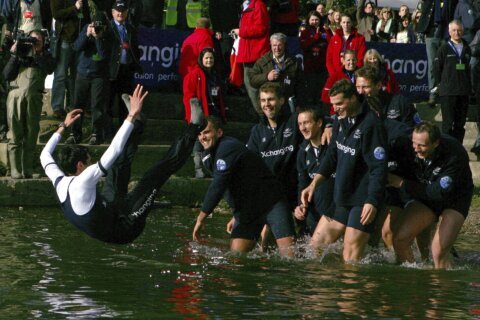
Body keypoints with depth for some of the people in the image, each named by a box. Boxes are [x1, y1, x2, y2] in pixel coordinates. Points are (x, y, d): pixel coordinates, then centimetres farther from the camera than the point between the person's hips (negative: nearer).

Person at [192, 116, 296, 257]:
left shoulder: (228, 147, -18)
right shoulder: (210, 155, 12)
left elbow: (218, 186, -23)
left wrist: (201, 218, -19)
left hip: (272, 203, -8)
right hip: (246, 210, 8)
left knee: (290, 253, -17)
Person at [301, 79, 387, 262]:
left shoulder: (371, 125, -17)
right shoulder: (341, 122, 10)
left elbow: (379, 168, -21)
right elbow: (331, 157, 20)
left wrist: (372, 202, -27)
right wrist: (313, 184, 11)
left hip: (363, 200, -9)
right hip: (343, 199, 9)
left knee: (351, 254, -11)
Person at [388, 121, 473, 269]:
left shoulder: (455, 155, -31)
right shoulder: (410, 148, -18)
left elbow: (439, 192, -32)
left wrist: (402, 183, -31)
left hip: (454, 200, -4)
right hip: (425, 197, 4)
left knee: (439, 251, -22)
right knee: (399, 240, -12)